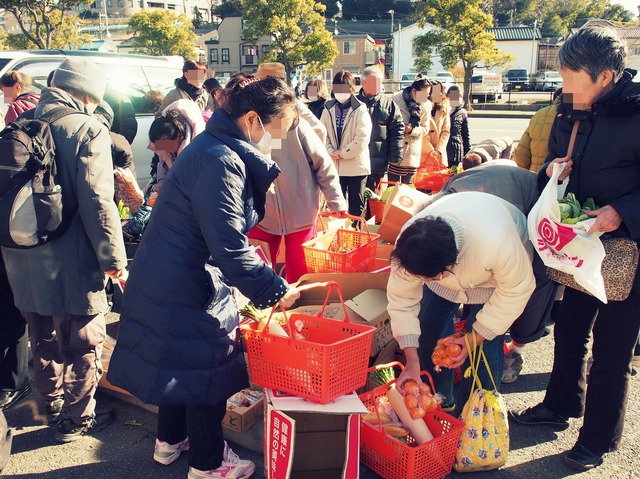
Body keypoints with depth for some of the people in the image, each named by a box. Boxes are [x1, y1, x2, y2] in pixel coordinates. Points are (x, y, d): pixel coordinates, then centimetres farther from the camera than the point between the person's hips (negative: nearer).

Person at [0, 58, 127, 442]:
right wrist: (113, 256, -13)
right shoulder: (88, 129, -14)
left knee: (44, 338, 24)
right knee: (82, 344, 10)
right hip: (70, 262, -7)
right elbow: (97, 201, -20)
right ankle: (77, 418, 23)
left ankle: (53, 403, 42)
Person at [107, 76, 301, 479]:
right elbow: (229, 248, -28)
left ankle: (171, 440, 44)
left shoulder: (214, 148, 8)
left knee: (179, 359, 24)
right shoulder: (221, 163, -26)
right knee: (209, 368, 7)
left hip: (167, 279, 10)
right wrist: (274, 289, -18)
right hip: (188, 288, -10)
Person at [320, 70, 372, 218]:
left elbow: (362, 138, -14)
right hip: (334, 166, 4)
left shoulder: (360, 109, -6)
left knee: (356, 206, 6)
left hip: (356, 166, -4)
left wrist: (342, 153, -13)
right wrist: (331, 151, -12)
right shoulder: (328, 108, 6)